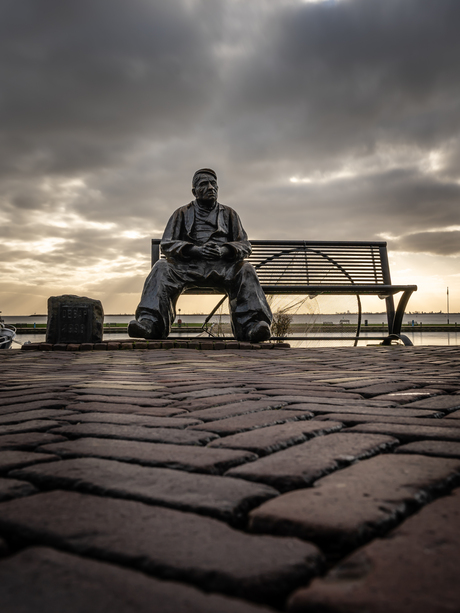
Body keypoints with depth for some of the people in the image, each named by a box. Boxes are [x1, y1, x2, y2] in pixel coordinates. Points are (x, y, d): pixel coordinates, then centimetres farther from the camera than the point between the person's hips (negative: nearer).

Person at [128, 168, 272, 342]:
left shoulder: (229, 214, 23)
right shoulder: (182, 214, 20)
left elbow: (244, 245, 14)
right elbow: (167, 244, 8)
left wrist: (225, 250, -11)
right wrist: (196, 250, -12)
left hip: (221, 266, 0)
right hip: (188, 266, 0)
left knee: (246, 270, -32)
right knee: (162, 268, -29)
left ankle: (251, 325, -47)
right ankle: (150, 322, -45)